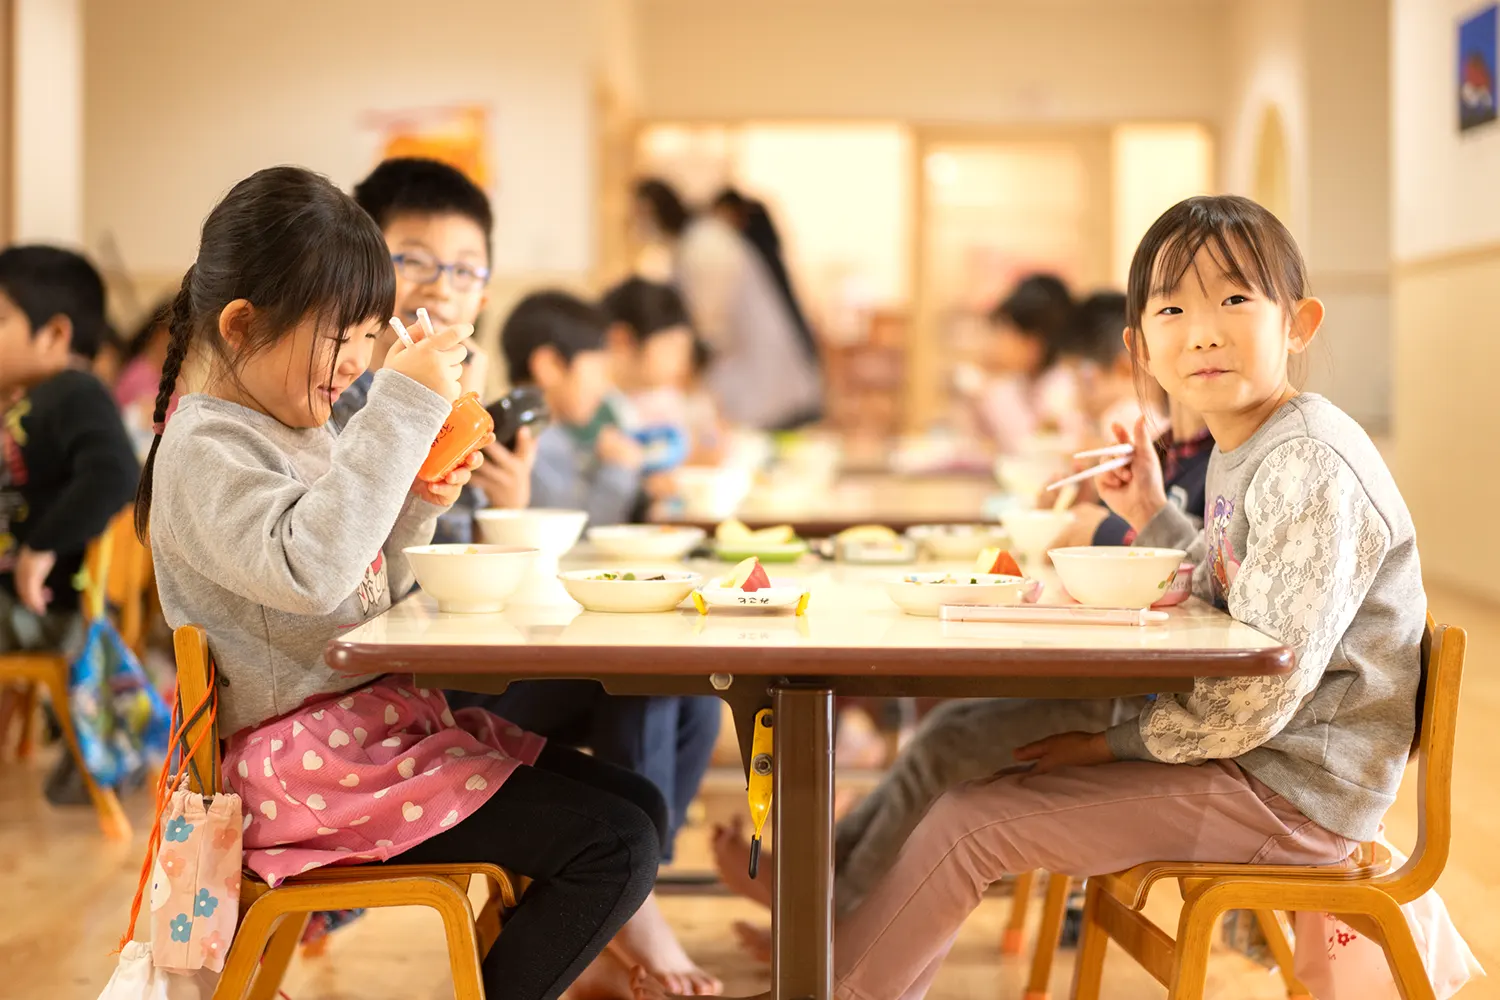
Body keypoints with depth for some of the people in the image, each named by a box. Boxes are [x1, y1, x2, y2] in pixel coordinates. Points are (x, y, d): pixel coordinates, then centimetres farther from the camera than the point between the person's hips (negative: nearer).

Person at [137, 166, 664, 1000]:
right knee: (614, 847, -17)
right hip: (302, 753, -10)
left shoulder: (309, 433, 15)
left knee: (638, 807, 7)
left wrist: (413, 513, 4)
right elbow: (311, 571, -31)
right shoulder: (204, 450, -13)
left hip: (375, 717, 10)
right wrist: (403, 409, -28)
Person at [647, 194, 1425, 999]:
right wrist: (1152, 516, 7)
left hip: (1286, 787, -10)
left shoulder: (1312, 467, -22)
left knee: (969, 823, -11)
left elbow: (1263, 691, -25)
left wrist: (1109, 742, -15)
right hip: (1245, 754, 10)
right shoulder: (1241, 452, 9)